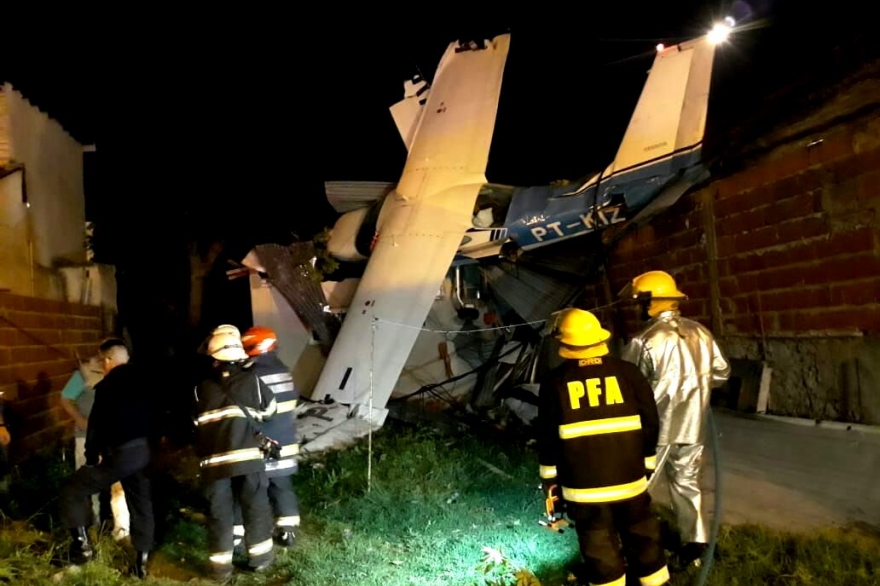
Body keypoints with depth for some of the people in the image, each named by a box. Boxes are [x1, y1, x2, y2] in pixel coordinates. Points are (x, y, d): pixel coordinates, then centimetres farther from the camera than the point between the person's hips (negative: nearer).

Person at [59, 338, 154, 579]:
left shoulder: (107, 386, -11)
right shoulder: (143, 381, 9)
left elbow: (96, 424, -11)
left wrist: (92, 456, -2)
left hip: (119, 454, -7)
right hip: (143, 451, 7)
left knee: (72, 492, 9)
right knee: (141, 504, 14)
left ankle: (82, 544, 6)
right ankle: (142, 561, 20)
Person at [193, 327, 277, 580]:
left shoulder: (201, 389, 5)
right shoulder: (252, 380, 2)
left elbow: (198, 424, 10)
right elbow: (270, 409, 14)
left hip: (214, 460, 1)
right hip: (247, 456, -1)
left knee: (219, 512, 10)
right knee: (255, 506, 13)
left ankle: (221, 565, 17)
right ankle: (260, 556, 23)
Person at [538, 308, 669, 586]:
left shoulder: (554, 382, -5)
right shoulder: (627, 372, -3)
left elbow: (547, 437, -1)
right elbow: (650, 424, 2)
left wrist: (549, 477, 11)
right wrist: (648, 466, 14)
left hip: (582, 484, -1)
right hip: (630, 478, 2)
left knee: (599, 548, 11)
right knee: (643, 538, 19)